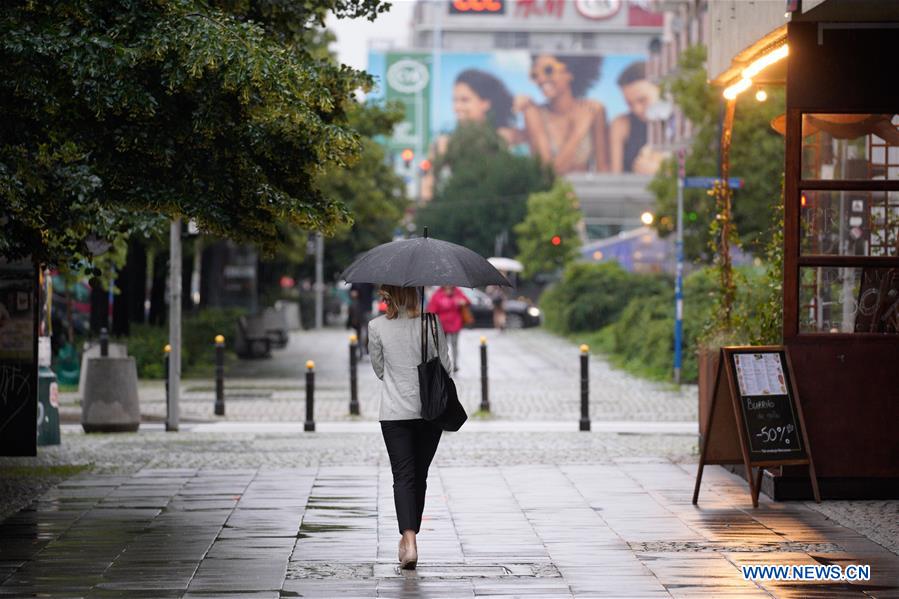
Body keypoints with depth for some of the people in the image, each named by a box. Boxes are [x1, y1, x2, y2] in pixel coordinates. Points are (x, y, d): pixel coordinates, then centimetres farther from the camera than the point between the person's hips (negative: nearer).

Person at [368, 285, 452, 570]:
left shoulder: (377, 327, -6)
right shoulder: (431, 322, -6)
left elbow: (379, 370, 7)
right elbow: (445, 366, 0)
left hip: (394, 412, -1)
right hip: (430, 410, 1)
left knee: (403, 476, -3)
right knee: (419, 475, 15)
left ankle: (410, 542, -20)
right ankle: (409, 536, 26)